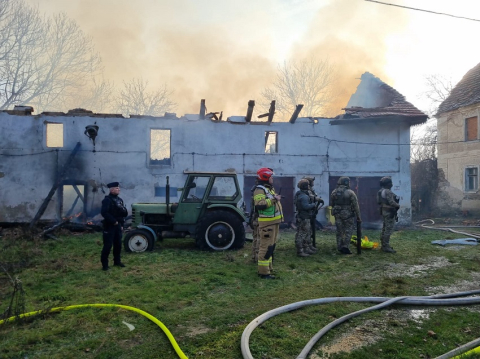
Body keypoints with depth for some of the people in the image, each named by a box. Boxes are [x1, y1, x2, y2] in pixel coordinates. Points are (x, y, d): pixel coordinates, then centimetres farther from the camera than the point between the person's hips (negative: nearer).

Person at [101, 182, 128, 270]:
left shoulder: (119, 200, 12)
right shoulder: (107, 200, -12)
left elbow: (124, 213, 17)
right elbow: (104, 213, -22)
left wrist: (121, 224, 10)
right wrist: (113, 221, -19)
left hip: (118, 225, 7)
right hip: (109, 226, -7)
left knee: (118, 244, 12)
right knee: (108, 245, -5)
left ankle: (117, 261, 25)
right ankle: (104, 264, 3)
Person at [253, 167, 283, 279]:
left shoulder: (270, 189, 19)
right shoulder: (259, 190, -14)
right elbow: (260, 205, -28)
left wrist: (276, 198, 9)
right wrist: (274, 199, -24)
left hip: (274, 221, 10)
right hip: (267, 222, -10)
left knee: (271, 246, 17)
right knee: (266, 246, -8)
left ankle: (268, 267, 28)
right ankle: (263, 272, -3)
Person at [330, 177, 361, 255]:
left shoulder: (334, 192, 2)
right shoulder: (350, 193, -12)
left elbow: (331, 204, 9)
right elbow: (356, 206, -9)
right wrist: (358, 217, -3)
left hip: (337, 214, 5)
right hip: (348, 214, -5)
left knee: (339, 231, 12)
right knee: (348, 230, 7)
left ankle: (340, 248, 16)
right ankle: (345, 246, -1)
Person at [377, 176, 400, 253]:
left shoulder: (381, 191, 12)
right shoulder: (387, 192, -19)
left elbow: (379, 202, 18)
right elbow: (391, 202, -24)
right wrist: (398, 205, -6)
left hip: (384, 211, 11)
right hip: (389, 212, -11)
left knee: (385, 228, 16)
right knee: (389, 229, -8)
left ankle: (384, 245, 23)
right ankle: (386, 247, -7)